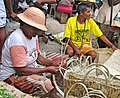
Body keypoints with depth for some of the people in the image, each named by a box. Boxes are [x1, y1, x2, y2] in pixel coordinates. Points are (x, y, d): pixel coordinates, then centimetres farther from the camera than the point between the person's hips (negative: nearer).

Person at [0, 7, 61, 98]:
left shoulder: (33, 34, 0)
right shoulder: (17, 40, -27)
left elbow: (37, 56, 12)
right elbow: (21, 70, -26)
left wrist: (51, 63, -6)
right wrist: (47, 69, -22)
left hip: (31, 68, 9)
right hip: (14, 75, -9)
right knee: (47, 85, -26)